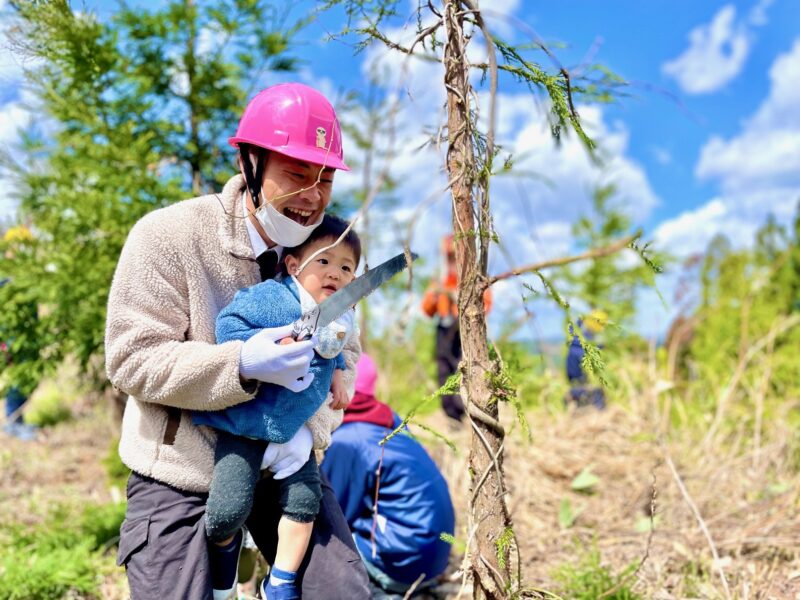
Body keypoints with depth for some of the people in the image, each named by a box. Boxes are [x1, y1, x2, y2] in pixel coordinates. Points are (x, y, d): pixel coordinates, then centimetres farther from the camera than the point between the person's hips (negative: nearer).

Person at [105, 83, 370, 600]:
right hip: (182, 472, -3)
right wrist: (243, 363, -32)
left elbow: (344, 352, 4)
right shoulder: (169, 235, -15)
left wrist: (313, 427, -15)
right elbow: (131, 359, -18)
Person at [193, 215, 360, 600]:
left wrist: (336, 376, 9)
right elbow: (227, 326, -20)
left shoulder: (340, 317, 4)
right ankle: (225, 543, 26)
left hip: (294, 428, 6)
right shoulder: (271, 298, -17)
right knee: (229, 509, -12)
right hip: (246, 423, -6)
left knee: (305, 501, 3)